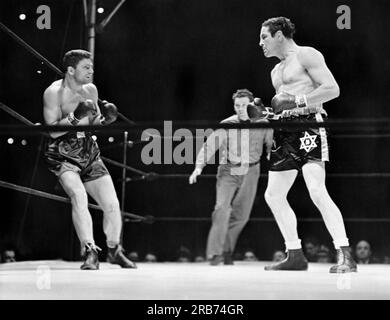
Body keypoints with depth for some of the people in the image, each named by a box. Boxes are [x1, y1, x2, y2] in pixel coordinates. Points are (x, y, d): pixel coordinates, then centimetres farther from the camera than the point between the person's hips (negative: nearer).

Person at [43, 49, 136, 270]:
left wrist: (104, 120, -7)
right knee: (79, 196, -29)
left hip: (89, 152, 6)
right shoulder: (54, 92, -13)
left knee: (112, 204, 0)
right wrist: (74, 118, -31)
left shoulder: (91, 90, 5)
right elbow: (53, 130, -18)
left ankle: (114, 250, 23)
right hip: (63, 154, -5)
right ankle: (90, 252, -25)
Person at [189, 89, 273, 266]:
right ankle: (214, 253, -16)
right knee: (222, 208, -18)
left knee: (241, 215, 4)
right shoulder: (226, 125, -6)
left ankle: (227, 252, 22)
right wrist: (199, 167, -21)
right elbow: (209, 146, -9)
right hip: (228, 170, -2)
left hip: (250, 172, 2)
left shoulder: (263, 125, -2)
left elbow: (272, 146, 5)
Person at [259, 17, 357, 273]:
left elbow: (333, 89, -12)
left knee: (317, 191, -21)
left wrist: (298, 101, -17)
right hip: (286, 132, 10)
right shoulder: (277, 71, 25)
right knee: (273, 195, 6)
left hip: (309, 125, -9)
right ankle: (295, 256, 13)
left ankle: (345, 256, -20)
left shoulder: (306, 55, -2)